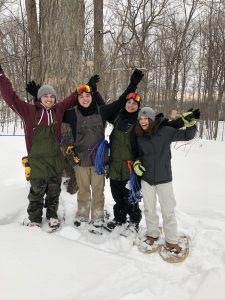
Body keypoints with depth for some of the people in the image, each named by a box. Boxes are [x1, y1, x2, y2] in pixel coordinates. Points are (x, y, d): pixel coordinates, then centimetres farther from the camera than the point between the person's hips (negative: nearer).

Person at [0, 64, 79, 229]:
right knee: (37, 192, 12)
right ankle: (34, 219, 33)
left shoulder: (58, 110, 1)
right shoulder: (29, 110, -7)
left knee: (54, 192, 17)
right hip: (37, 160, -3)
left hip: (56, 160, 3)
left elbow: (73, 98, 12)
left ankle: (52, 216, 38)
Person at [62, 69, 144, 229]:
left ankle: (97, 217, 24)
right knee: (83, 190, 12)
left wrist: (133, 84, 4)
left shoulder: (102, 111, 1)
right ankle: (82, 214, 31)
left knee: (98, 190, 9)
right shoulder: (73, 114, -1)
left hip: (98, 158, 0)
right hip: (81, 159, 0)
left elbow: (121, 102, 6)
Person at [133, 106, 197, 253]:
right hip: (146, 178, 3)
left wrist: (190, 124, -22)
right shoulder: (140, 136, 0)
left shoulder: (165, 131, -10)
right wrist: (136, 162, -5)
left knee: (168, 210, 5)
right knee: (149, 209, 15)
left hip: (164, 178, -3)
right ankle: (153, 234, 36)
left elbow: (187, 136, -4)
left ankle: (172, 241, 22)